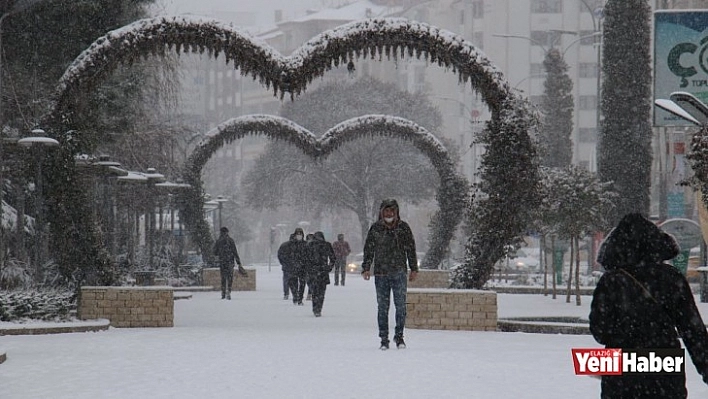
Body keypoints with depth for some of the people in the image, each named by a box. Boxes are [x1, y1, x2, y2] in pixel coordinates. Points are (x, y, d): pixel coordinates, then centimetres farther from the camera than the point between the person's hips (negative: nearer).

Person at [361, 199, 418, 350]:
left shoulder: (403, 227, 6)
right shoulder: (375, 228, 6)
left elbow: (411, 249, 11)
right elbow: (368, 249, 10)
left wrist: (413, 269, 8)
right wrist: (366, 268, 1)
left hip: (399, 272, -1)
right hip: (380, 273, 1)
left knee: (400, 305, -7)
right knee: (383, 306, 2)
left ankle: (399, 336, 3)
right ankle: (384, 339, 6)